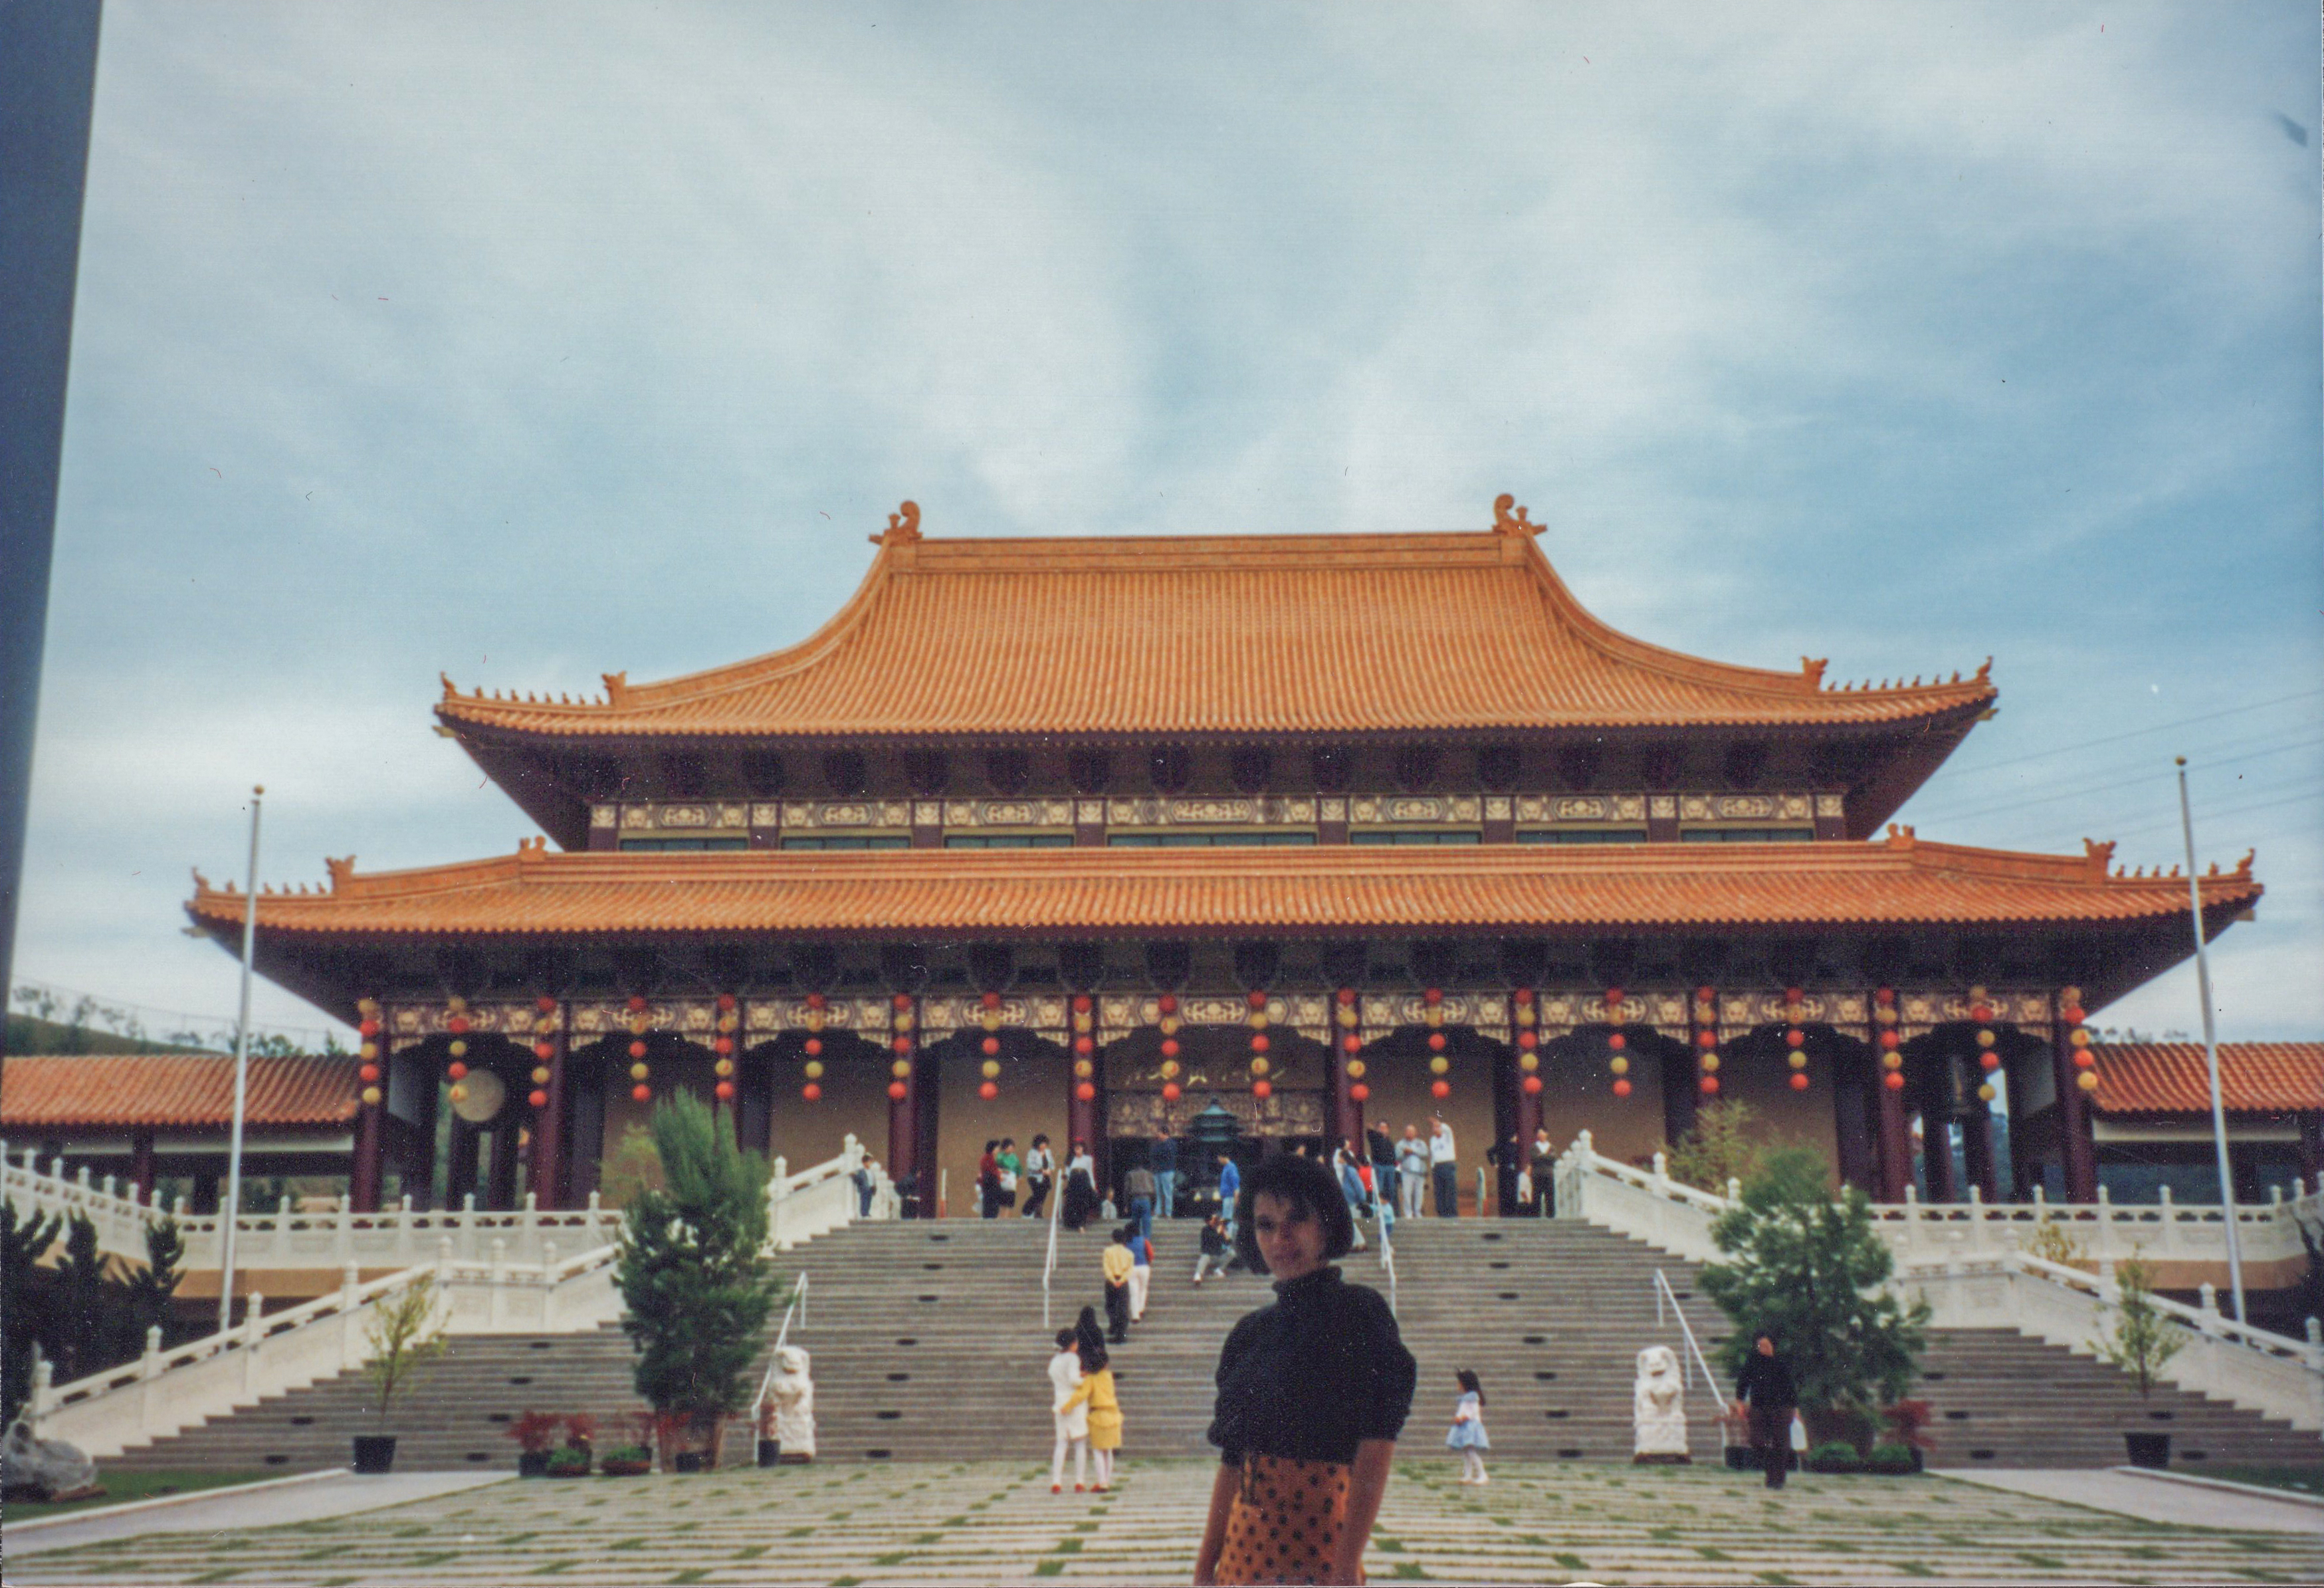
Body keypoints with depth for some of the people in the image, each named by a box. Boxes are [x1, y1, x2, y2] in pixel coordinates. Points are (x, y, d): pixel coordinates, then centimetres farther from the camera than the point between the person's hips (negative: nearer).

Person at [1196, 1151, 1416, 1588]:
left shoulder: (1360, 1312, -7)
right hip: (1246, 1541, 5)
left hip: (1319, 1535, -5)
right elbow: (1232, 1460, 13)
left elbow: (1377, 1448, -14)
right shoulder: (1251, 1332, 12)